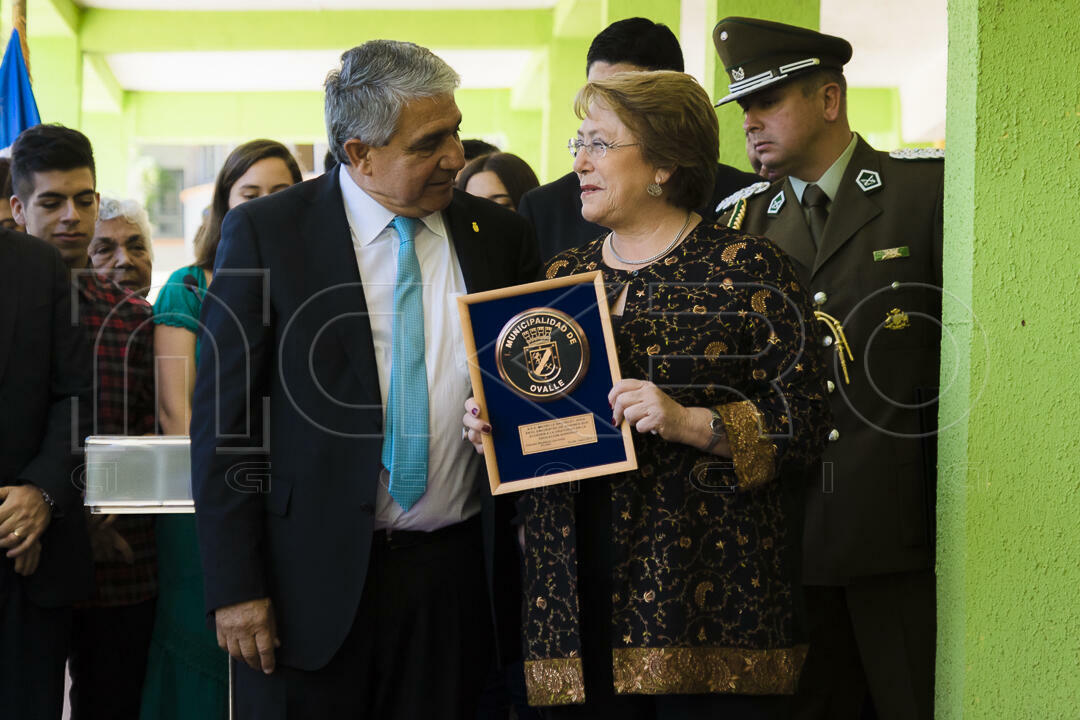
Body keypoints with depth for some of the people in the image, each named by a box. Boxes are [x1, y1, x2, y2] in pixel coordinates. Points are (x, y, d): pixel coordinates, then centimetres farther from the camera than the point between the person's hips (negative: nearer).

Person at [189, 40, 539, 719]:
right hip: (314, 580, -3)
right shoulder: (264, 232, -4)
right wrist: (236, 587, -8)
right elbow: (222, 419, -4)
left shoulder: (501, 236, 5)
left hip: (455, 579, 3)